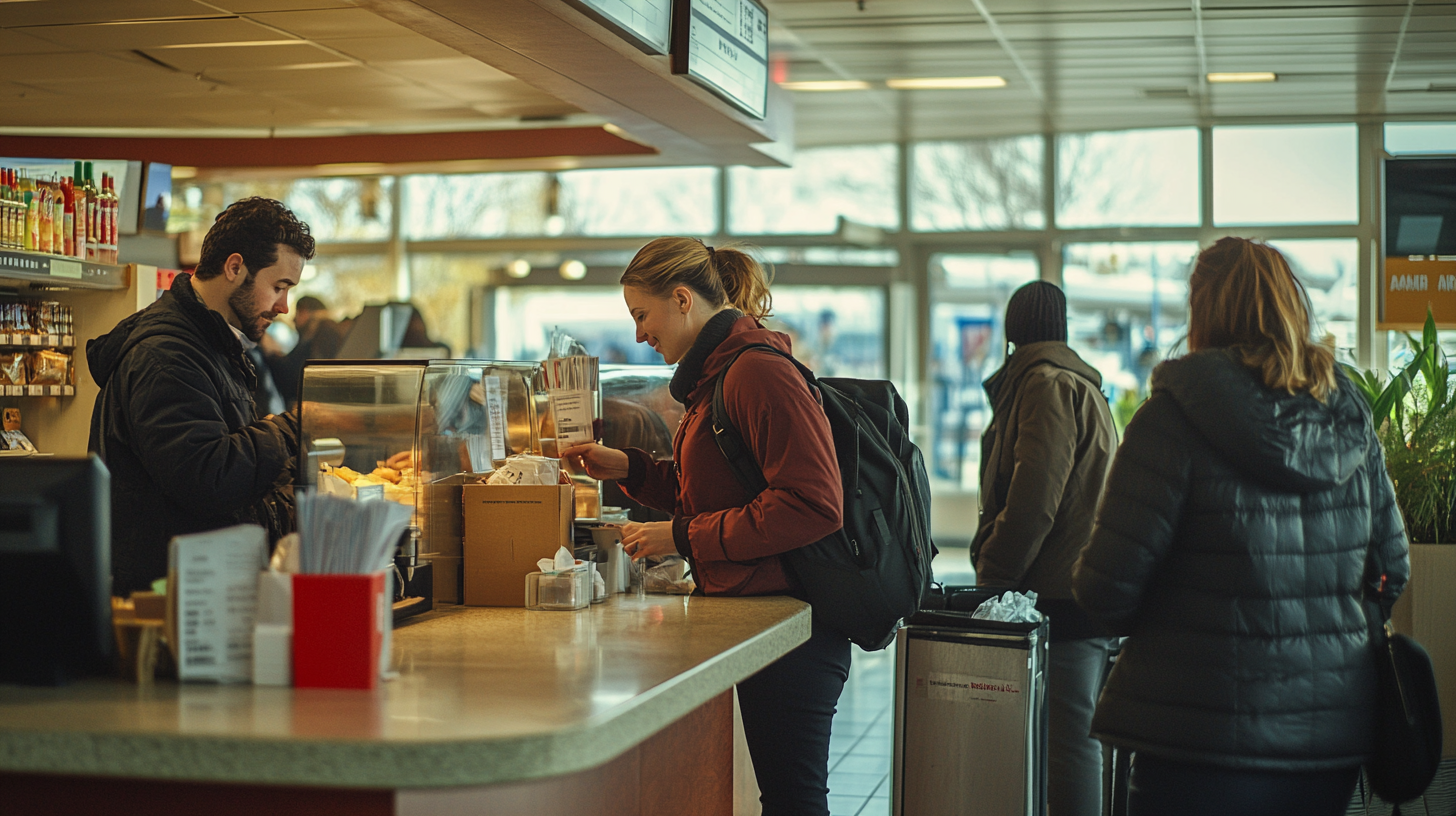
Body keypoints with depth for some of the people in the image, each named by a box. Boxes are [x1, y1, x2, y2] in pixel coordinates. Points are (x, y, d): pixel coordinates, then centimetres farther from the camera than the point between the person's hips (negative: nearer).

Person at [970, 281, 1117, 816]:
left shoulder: (1047, 385, -9)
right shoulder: (1084, 386, 22)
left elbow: (1032, 502, -18)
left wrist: (991, 576, -10)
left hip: (1060, 595, -10)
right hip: (1086, 593, 10)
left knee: (1068, 746, -10)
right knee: (1077, 739, 12)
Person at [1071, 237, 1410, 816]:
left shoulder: (1174, 418, -13)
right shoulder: (1350, 422, 4)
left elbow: (1108, 589, -14)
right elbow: (1389, 574, 13)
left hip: (1206, 749, -5)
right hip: (1334, 745, 6)